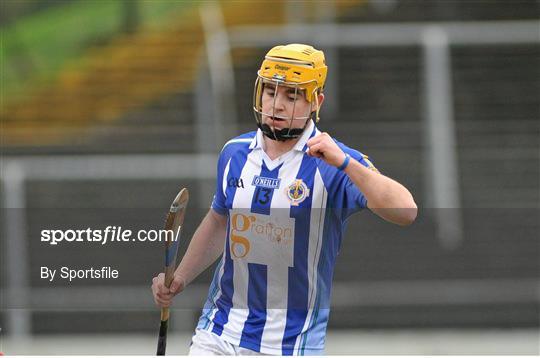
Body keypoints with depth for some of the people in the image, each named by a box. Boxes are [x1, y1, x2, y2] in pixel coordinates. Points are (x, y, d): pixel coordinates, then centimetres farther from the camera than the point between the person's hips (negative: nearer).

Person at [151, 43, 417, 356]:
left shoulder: (332, 163, -11)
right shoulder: (236, 153, 6)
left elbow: (406, 213, -26)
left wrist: (345, 164, -36)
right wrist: (179, 279, 12)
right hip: (221, 331, 4)